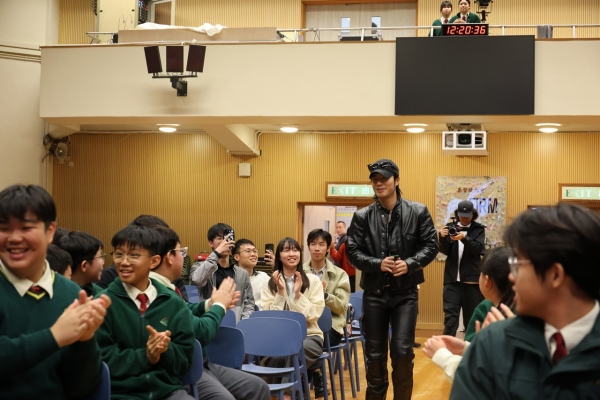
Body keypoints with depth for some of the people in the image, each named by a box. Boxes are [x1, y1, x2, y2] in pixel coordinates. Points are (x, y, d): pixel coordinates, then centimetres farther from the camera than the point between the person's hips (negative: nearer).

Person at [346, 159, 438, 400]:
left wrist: (410, 264, -16)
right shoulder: (362, 216, 0)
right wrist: (378, 264, -17)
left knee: (402, 351, -5)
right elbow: (352, 251, -1)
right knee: (374, 353, 9)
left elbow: (431, 246, 1)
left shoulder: (417, 212, -1)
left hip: (405, 292, -1)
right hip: (374, 293, 1)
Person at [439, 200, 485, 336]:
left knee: (472, 317, 6)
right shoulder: (452, 227, 8)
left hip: (472, 279, 0)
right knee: (450, 316, -7)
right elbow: (445, 251, 1)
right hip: (452, 279, 1)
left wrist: (464, 238, -26)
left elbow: (478, 248, -10)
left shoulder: (478, 229, 5)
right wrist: (443, 237, -19)